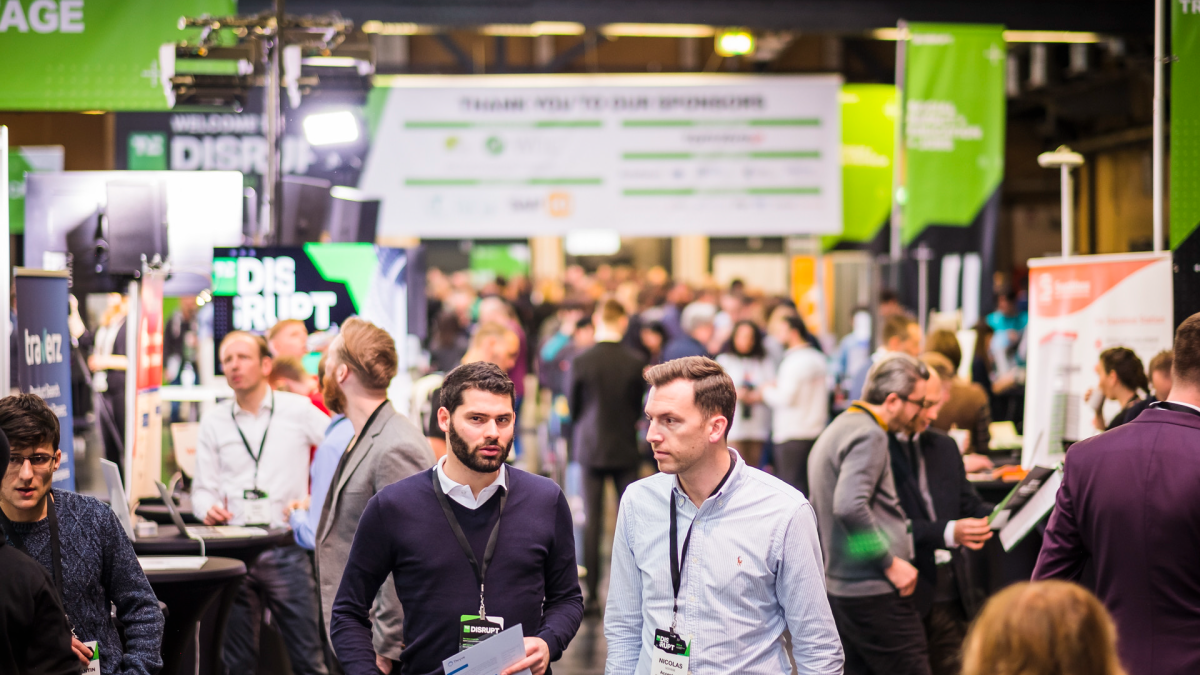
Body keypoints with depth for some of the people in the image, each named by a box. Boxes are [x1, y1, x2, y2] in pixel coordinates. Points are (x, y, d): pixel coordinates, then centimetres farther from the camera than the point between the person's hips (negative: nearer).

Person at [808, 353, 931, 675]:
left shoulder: (837, 429, 18)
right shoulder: (868, 435, -14)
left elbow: (818, 510, 26)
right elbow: (850, 507, -28)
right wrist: (891, 563, -19)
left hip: (839, 589, 10)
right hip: (876, 593, -10)